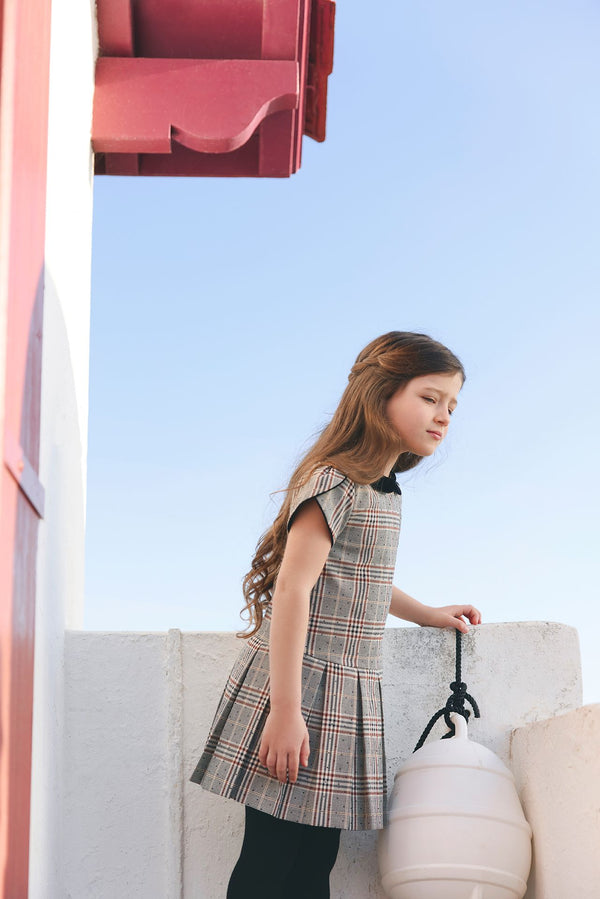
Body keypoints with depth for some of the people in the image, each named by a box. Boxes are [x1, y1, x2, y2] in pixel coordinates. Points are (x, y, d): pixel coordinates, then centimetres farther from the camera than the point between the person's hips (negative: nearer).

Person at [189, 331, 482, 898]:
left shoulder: (384, 492, 14)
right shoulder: (334, 480, -14)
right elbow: (293, 587, -20)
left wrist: (428, 614, 37)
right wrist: (285, 710, -22)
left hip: (346, 695, 9)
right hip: (301, 684, -9)